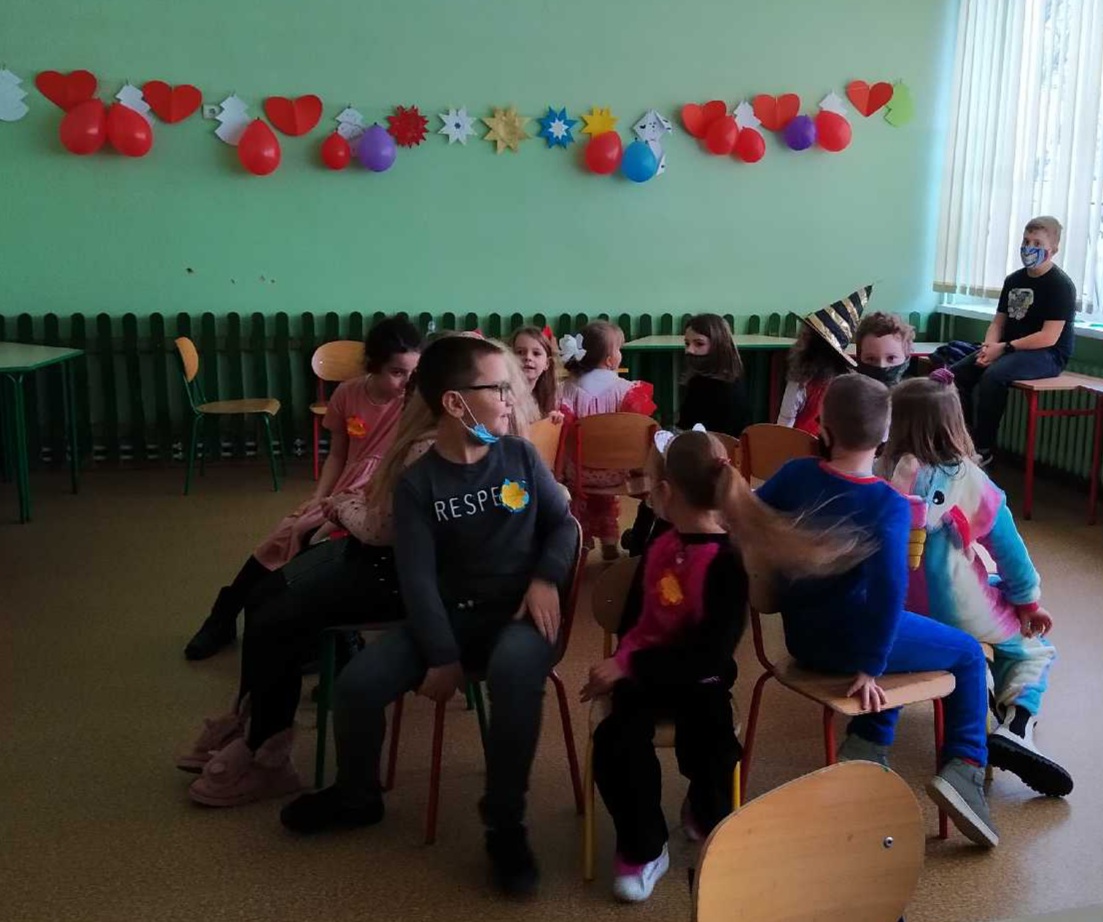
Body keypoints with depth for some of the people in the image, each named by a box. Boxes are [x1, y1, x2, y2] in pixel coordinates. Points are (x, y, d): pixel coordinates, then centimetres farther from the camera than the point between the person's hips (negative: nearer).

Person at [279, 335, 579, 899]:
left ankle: (505, 822, -17)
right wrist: (441, 656, -17)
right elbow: (417, 577, -9)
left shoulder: (520, 456, 2)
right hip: (449, 614, 1)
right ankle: (356, 797, 18)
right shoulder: (417, 483, -3)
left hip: (520, 610, -1)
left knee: (514, 673, -37)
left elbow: (563, 523, 9)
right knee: (357, 683, -15)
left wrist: (546, 579, -11)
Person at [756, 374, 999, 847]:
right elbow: (888, 589, -29)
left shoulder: (795, 474, -6)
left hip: (801, 635, 6)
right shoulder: (889, 504, -20)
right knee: (968, 653, 16)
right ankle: (964, 769, 7)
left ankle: (866, 745, 24)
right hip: (851, 641, -6)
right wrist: (870, 668, -22)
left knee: (897, 649, 34)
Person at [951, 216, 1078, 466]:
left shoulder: (1061, 285, -11)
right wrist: (989, 347, -10)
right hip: (1008, 350, 8)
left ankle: (984, 450, -23)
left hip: (1048, 355, -8)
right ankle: (965, 438, -3)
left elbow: (1049, 338, -19)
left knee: (992, 376, -33)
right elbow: (998, 322, 12)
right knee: (957, 373, -10)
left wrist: (1004, 347, -19)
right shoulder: (1014, 280, 11)